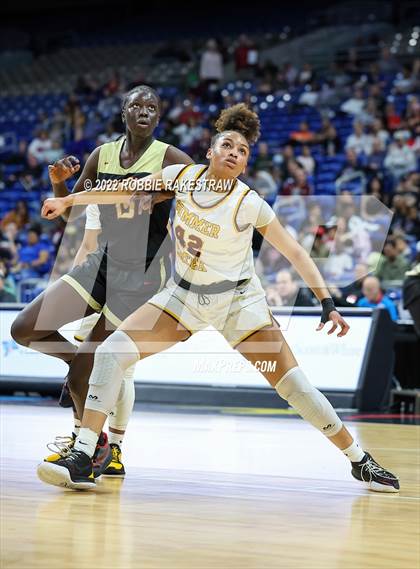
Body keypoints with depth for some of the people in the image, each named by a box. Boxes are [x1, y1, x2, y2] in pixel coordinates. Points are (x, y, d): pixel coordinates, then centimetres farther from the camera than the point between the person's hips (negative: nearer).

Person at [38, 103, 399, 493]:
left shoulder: (249, 204, -18)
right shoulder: (183, 176, -9)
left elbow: (295, 253, -11)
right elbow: (129, 191, 6)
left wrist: (327, 304, -17)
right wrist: (69, 200, 7)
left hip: (238, 300, -3)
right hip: (183, 295, 3)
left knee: (295, 387, -9)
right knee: (112, 351, -16)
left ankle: (360, 461, 9)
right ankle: (82, 460, -15)